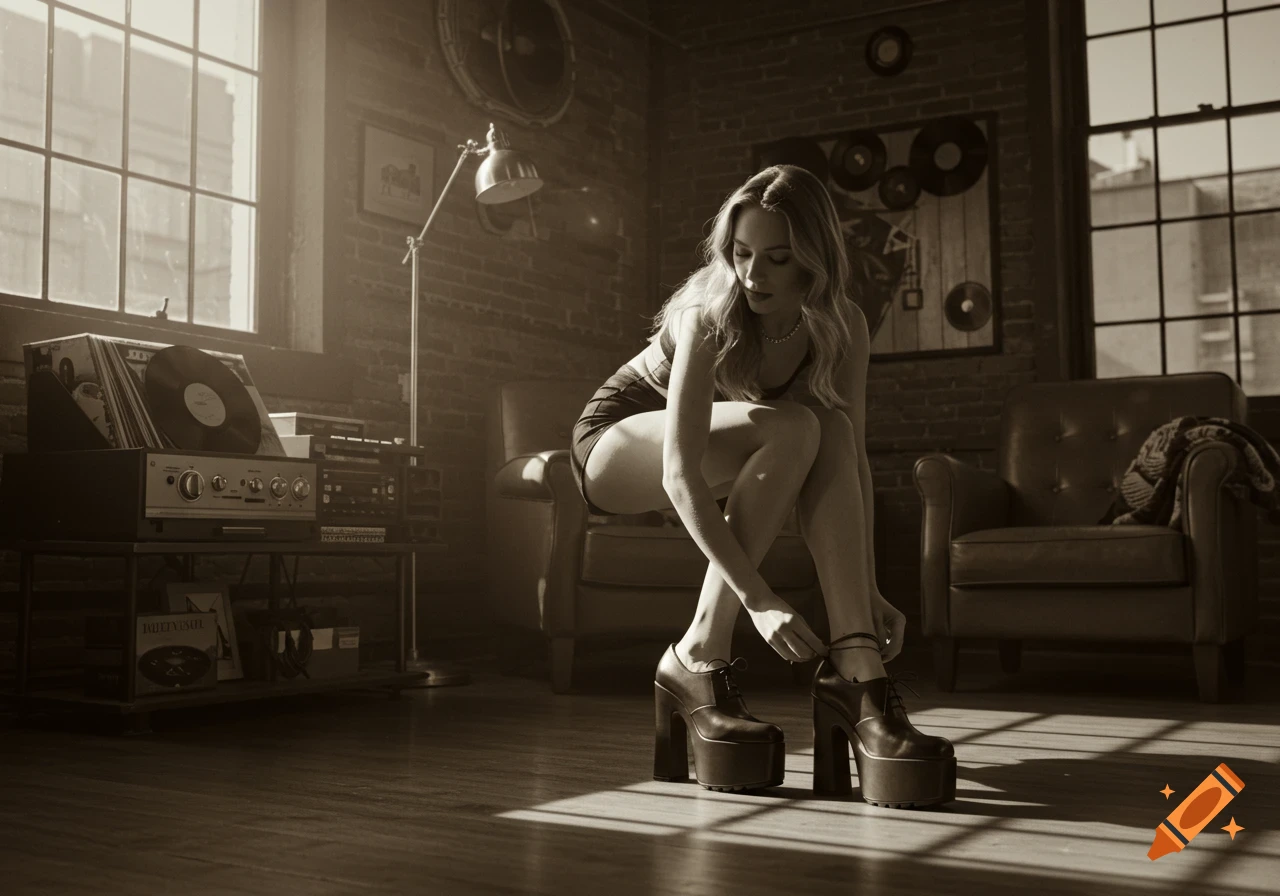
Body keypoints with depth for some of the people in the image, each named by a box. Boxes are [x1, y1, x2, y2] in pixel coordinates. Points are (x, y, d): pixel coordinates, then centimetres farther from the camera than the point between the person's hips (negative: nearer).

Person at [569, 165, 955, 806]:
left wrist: (867, 587, -23)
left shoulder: (841, 328, -14)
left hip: (717, 453, 5)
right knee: (793, 429, -32)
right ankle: (698, 662, -29)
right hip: (616, 443, -5)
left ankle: (855, 670, -35)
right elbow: (680, 476, -38)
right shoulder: (710, 316, -30)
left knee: (830, 433, -27)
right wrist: (757, 598, -45)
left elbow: (852, 457, -12)